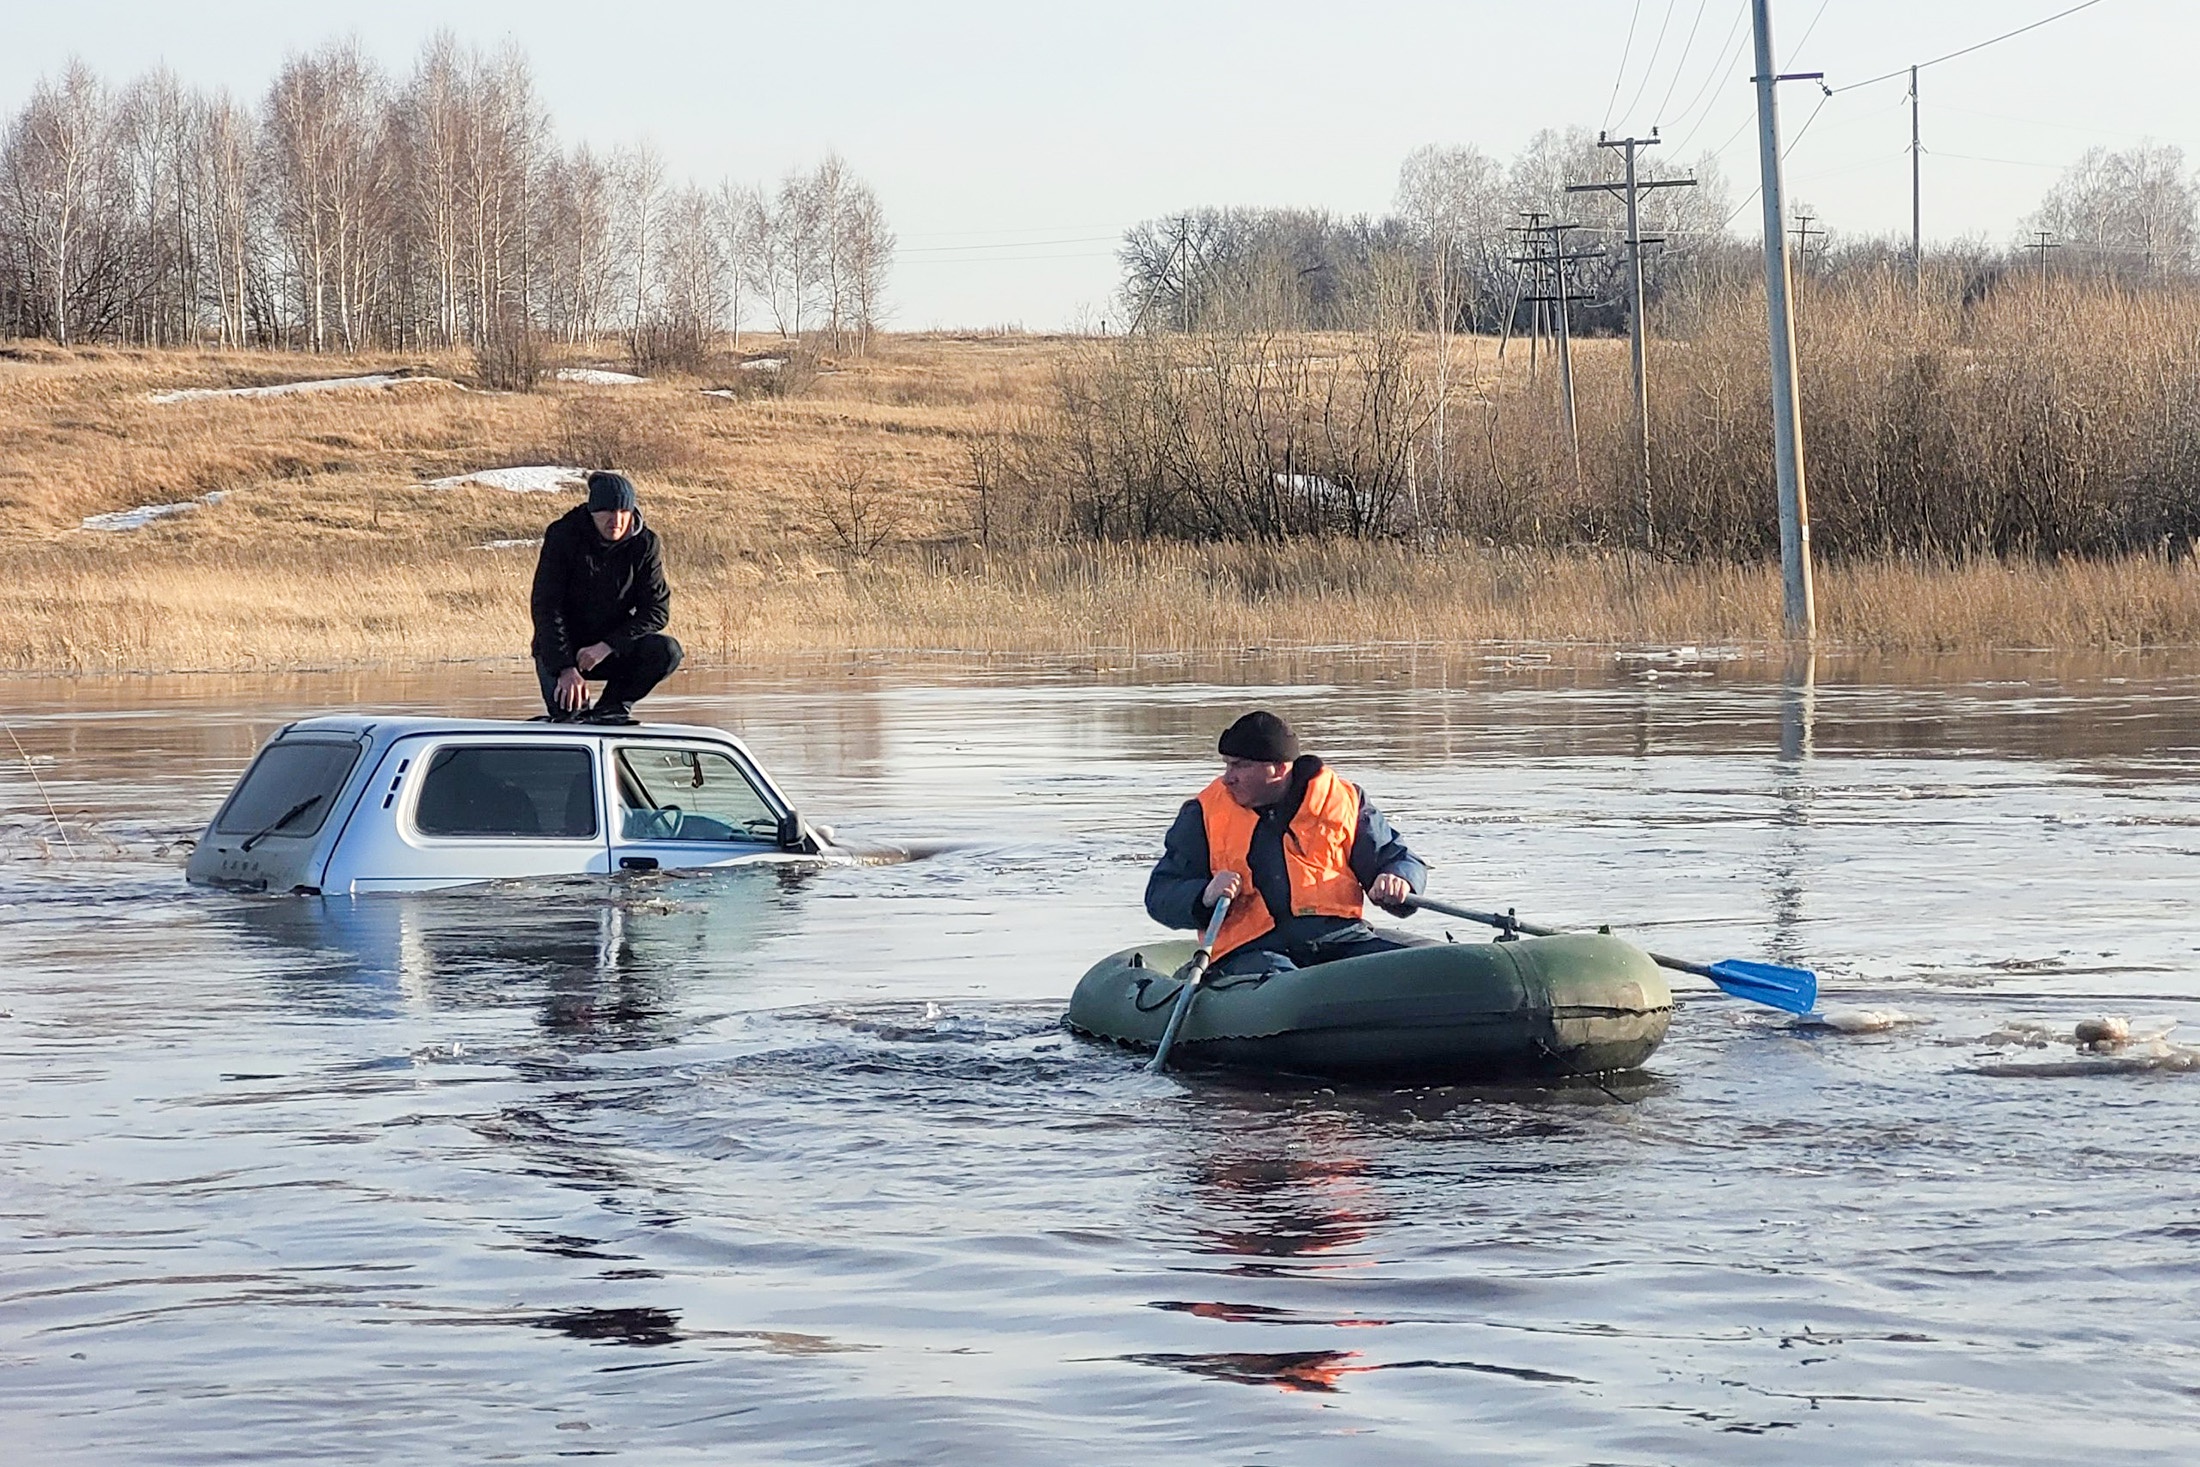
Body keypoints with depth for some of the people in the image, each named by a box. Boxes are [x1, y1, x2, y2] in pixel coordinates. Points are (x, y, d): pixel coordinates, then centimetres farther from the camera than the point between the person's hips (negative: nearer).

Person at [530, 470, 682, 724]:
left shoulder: (645, 545, -8)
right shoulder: (563, 536, -15)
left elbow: (657, 610, -11)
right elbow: (545, 607, -18)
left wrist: (606, 647, -25)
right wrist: (566, 668, -30)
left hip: (614, 649, 2)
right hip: (560, 648, -2)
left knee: (667, 652, -25)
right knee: (567, 711, -28)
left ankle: (611, 709, -8)